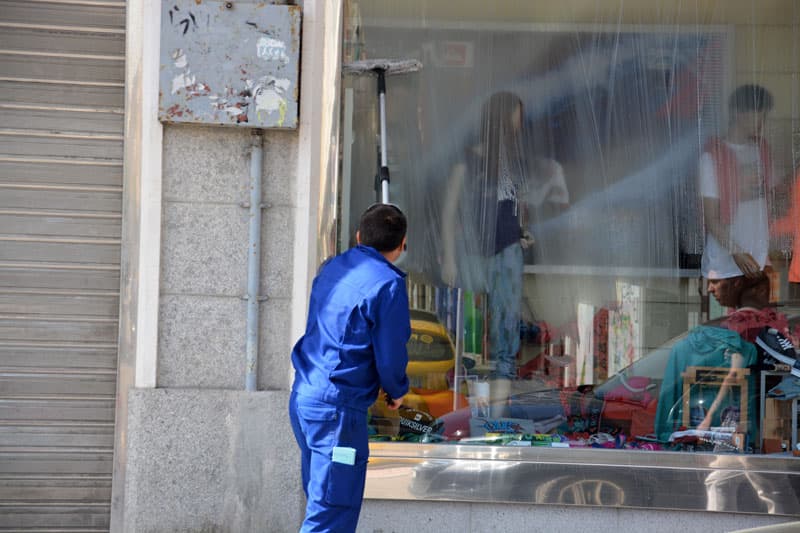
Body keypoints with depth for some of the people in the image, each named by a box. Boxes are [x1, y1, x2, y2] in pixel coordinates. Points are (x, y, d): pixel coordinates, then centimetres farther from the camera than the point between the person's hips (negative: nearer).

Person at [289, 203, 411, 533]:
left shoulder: (331, 269, 12)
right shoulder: (388, 284, -11)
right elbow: (390, 354, -9)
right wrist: (397, 391, 10)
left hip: (302, 397, 8)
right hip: (338, 407, -8)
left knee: (321, 502, 17)